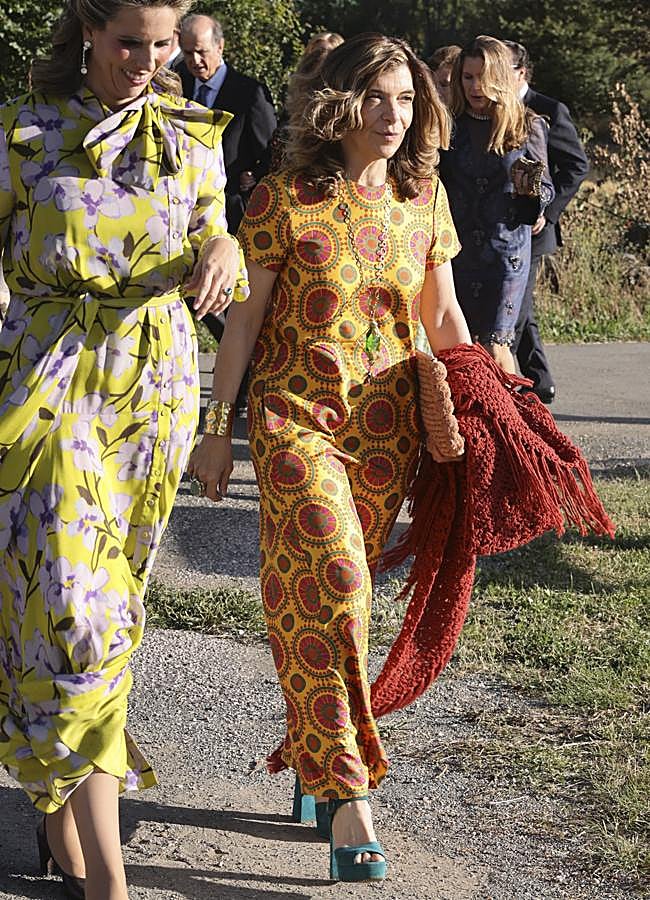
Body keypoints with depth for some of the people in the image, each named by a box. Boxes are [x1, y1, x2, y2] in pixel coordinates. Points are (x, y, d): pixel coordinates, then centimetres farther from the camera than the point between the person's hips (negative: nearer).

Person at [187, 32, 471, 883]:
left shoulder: (425, 197, 5)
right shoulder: (285, 199, -8)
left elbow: (443, 316, 12)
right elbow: (244, 318, -3)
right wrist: (219, 428, -2)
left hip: (387, 424, 4)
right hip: (295, 417, -4)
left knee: (341, 591, 9)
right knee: (329, 587, -15)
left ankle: (312, 755, 25)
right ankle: (348, 799, -11)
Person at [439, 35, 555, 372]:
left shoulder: (527, 128, 0)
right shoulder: (450, 126, 3)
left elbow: (546, 191, 6)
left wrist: (530, 191, -16)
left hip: (506, 248, -2)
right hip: (456, 248, 2)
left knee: (493, 345, -8)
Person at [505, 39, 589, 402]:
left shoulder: (549, 111, -7)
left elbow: (578, 165, -7)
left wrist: (548, 210, -14)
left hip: (528, 227, -7)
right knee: (521, 311, 12)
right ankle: (540, 383, 22)